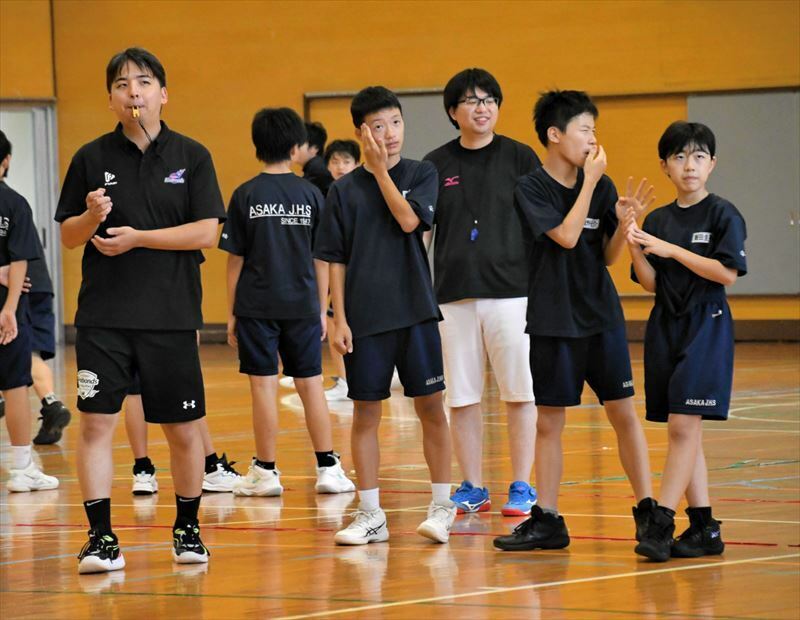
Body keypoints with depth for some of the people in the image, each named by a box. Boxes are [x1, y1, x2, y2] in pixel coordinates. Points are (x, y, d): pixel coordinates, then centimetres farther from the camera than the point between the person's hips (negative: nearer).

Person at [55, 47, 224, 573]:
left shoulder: (191, 156, 2)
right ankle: (101, 538, -5)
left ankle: (188, 528, 22)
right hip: (103, 317, 0)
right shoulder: (92, 159, 5)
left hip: (172, 317, 0)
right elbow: (69, 236, 8)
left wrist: (138, 238, -14)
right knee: (96, 422, -8)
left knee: (184, 430, 5)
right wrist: (92, 215, -14)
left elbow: (207, 233, -6)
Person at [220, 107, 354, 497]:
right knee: (310, 385, 8)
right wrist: (322, 309, 11)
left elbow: (236, 259, -1)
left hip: (256, 305, -1)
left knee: (263, 387, 1)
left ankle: (266, 472, 5)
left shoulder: (246, 196, -3)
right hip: (302, 305, 2)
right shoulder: (310, 195, 0)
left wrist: (231, 313, 6)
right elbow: (322, 258, 3)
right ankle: (328, 468, 8)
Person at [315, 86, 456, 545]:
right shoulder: (345, 190, 4)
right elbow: (335, 260, 5)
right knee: (366, 413, 4)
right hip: (365, 317, 1)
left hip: (415, 312, -1)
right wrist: (339, 319, -2)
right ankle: (370, 515, 11)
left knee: (431, 406, 1)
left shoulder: (422, 174, 3)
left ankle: (442, 507, 11)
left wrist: (380, 169, -11)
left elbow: (409, 220, -15)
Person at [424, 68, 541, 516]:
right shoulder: (437, 164, 8)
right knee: (462, 396, 5)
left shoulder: (521, 158, 3)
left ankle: (523, 487, 6)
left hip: (511, 290, -2)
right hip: (454, 294, 2)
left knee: (519, 392, -1)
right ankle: (472, 488, 14)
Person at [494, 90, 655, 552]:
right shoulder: (531, 189, -5)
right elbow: (566, 236, -18)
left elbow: (608, 256, 7)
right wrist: (589, 181, -14)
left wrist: (624, 222, -11)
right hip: (554, 321, -2)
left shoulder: (602, 185, 4)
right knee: (549, 421, 3)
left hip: (602, 317, 2)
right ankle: (547, 520, 11)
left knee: (624, 412, 0)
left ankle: (647, 511, 5)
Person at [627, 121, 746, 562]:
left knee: (684, 426, -13)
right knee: (683, 432, 6)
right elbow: (650, 283, 9)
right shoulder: (657, 221, 11)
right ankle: (704, 527, 10)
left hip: (706, 326, -6)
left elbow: (727, 273, -15)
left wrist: (671, 250, -16)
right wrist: (635, 248, -9)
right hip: (665, 327, 6)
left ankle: (661, 522, -16)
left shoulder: (723, 215, -5)